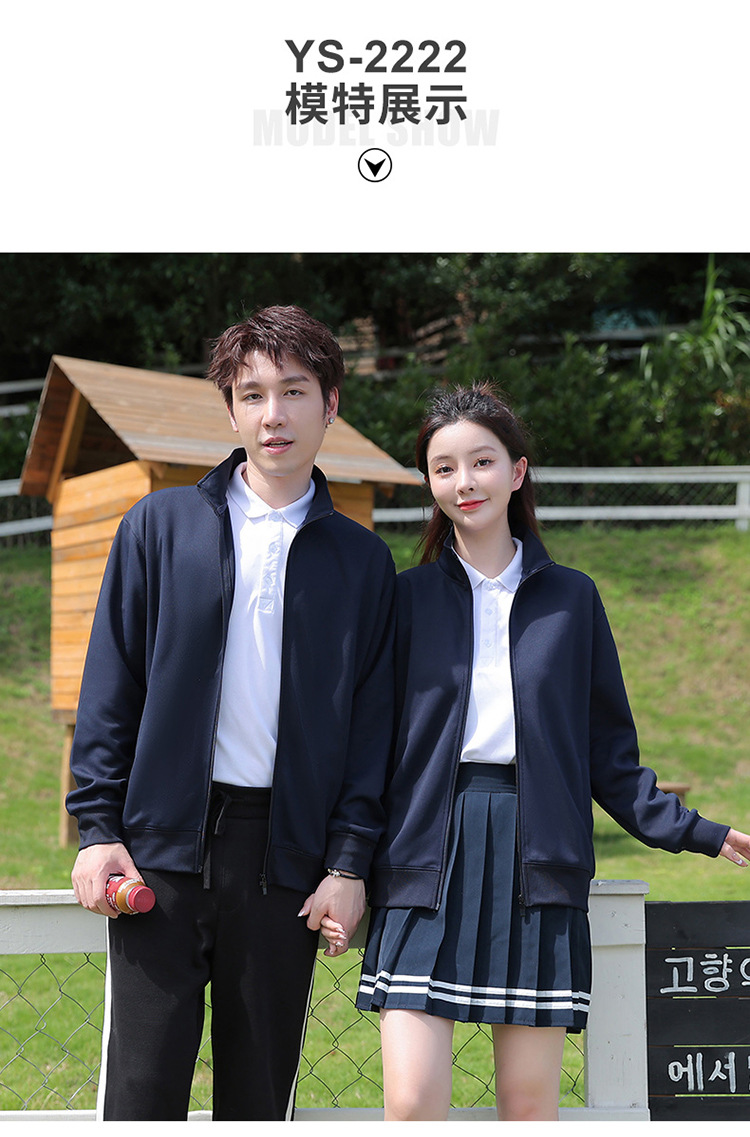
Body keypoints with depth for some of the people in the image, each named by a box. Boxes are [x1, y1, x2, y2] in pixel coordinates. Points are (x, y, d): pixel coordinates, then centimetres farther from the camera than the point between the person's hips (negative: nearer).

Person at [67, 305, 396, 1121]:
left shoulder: (361, 560, 9)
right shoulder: (160, 526, 7)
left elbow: (371, 726, 7)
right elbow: (110, 687, 5)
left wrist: (349, 864, -1)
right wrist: (97, 828, -2)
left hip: (287, 852, 1)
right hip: (165, 839, -1)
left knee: (261, 1092, 8)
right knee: (142, 1086, -2)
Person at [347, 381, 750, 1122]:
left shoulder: (571, 599, 10)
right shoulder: (408, 598, 8)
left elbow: (608, 752, 12)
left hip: (535, 861, 1)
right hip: (427, 857, -1)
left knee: (531, 1105, 3)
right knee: (410, 1099, -9)